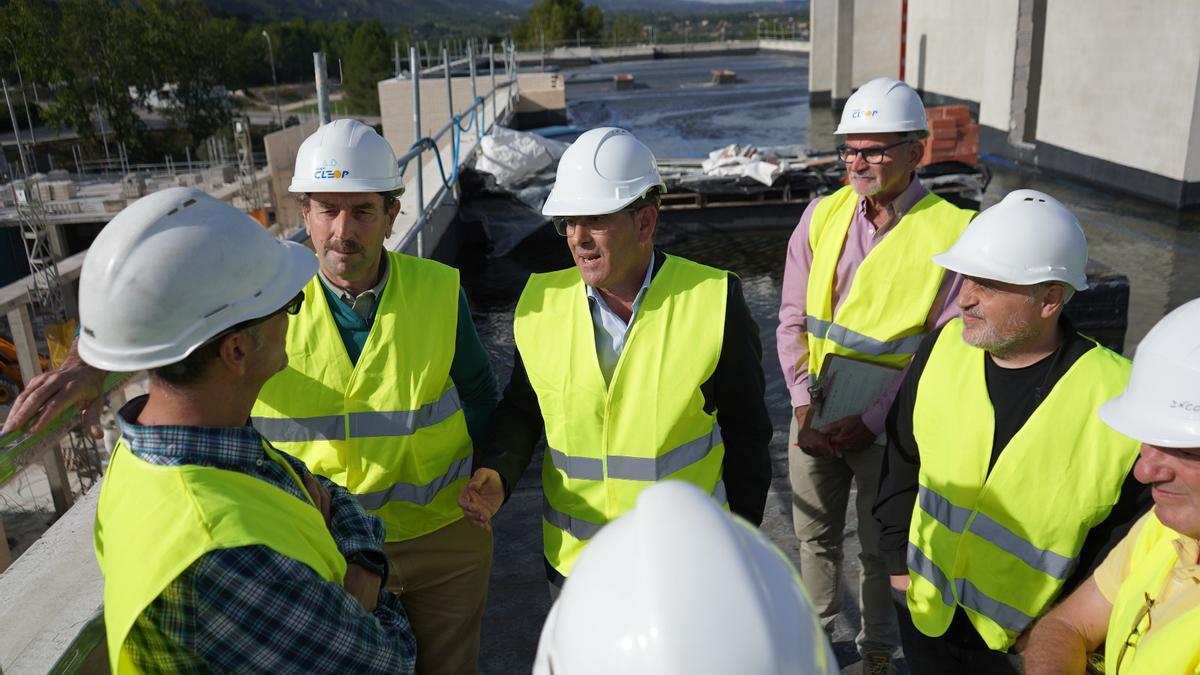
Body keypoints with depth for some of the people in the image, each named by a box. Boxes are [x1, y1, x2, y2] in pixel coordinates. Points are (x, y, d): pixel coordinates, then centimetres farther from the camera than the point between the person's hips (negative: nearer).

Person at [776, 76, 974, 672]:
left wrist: (872, 420, -16)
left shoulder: (951, 232, -14)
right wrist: (804, 403, -9)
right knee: (815, 536, 20)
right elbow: (793, 321, 1)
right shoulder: (822, 216, -2)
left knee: (881, 547, 14)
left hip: (889, 423, -4)